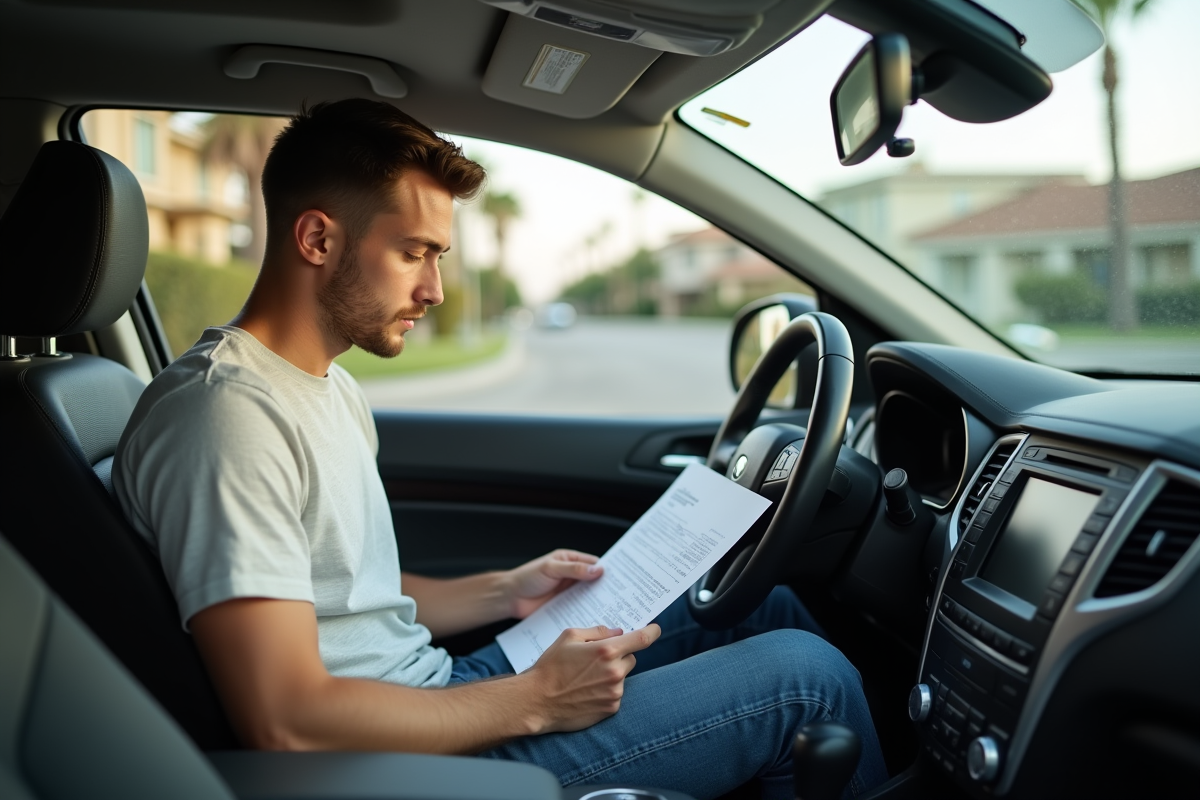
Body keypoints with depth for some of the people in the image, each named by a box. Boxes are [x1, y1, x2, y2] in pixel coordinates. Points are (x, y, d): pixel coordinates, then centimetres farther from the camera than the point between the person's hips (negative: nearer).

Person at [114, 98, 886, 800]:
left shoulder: (331, 389, 11)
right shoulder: (229, 412, -21)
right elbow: (287, 724, -26)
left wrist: (501, 593, 5)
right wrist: (534, 701, -19)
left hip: (441, 696, 10)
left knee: (761, 604, 11)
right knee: (806, 674, -10)